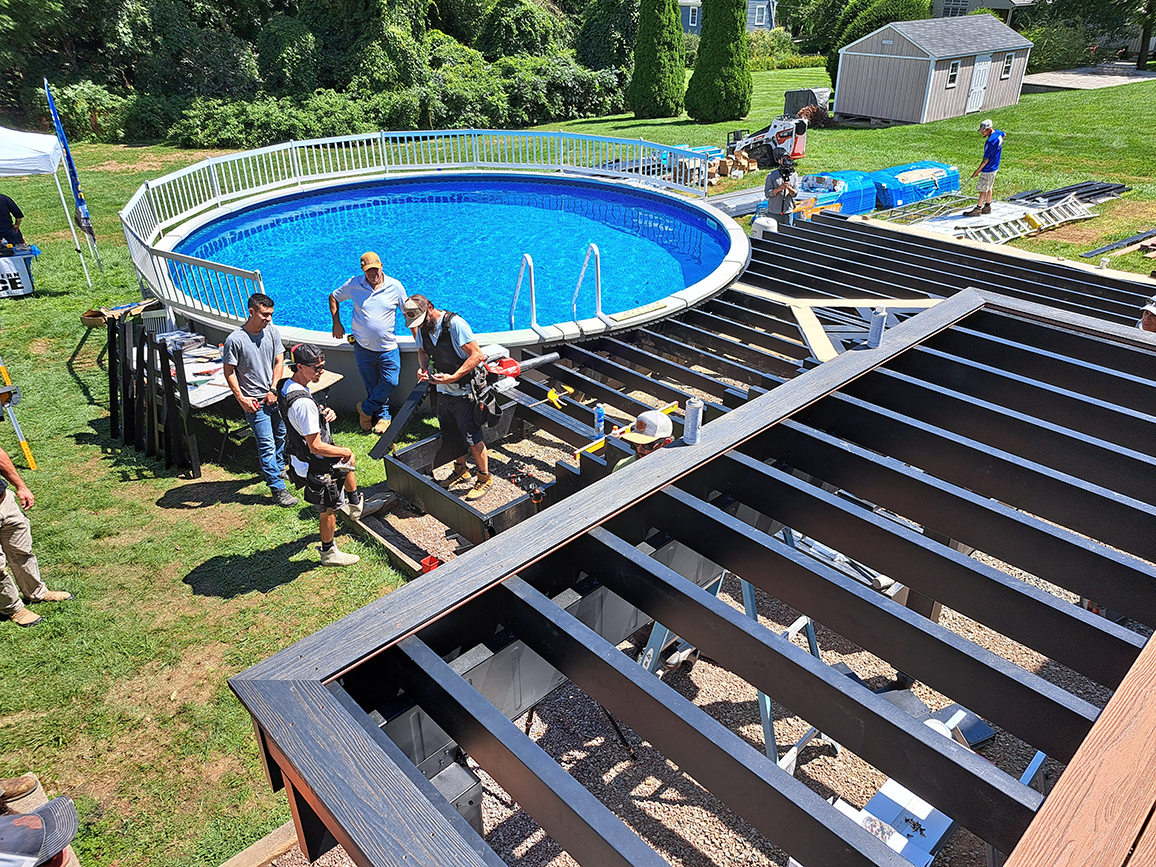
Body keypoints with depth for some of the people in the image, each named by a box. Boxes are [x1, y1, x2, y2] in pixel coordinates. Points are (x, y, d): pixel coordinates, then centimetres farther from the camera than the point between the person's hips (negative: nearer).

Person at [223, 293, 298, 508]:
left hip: (275, 396, 6)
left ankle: (278, 468, 47)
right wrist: (241, 398, -15)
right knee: (267, 445, -4)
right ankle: (277, 489, 1)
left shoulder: (272, 332, -2)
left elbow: (279, 362, 3)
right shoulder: (235, 340, -16)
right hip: (254, 402, -6)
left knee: (281, 435, 22)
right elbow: (229, 372, -10)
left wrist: (273, 390, -6)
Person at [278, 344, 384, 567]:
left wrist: (325, 413, -4)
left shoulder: (286, 386, -3)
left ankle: (356, 506, 51)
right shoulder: (303, 402, -35)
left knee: (348, 459, 33)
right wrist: (343, 451, -16)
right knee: (329, 509, 9)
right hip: (315, 467, -10)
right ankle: (329, 553, 30)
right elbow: (316, 446, -32)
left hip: (302, 455, 10)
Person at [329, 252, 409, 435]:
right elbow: (333, 297, 12)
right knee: (371, 386, 9)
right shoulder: (353, 284, -5)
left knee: (390, 382, -4)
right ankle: (383, 416, 31)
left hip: (388, 347, 0)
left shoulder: (395, 286, -7)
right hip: (363, 347, 1)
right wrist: (336, 323, 4)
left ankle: (365, 408, 20)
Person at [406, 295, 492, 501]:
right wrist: (422, 368, -5)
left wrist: (452, 378, -27)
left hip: (464, 391, -7)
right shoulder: (422, 328, 0)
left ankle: (485, 478, 15)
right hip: (443, 391, 7)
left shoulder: (454, 324, -22)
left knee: (472, 438, -3)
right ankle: (461, 470, 40)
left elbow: (476, 355, -23)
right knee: (451, 434, 19)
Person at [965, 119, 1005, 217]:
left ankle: (978, 209, 2)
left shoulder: (991, 141, -28)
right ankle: (987, 207, 25)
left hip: (988, 169, -10)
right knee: (989, 188, 17)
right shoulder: (998, 133, -1)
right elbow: (1003, 134, 28)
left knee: (983, 189, -3)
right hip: (995, 166, 10)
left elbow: (986, 159, -24)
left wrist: (978, 171, -17)